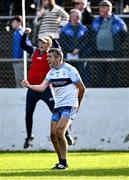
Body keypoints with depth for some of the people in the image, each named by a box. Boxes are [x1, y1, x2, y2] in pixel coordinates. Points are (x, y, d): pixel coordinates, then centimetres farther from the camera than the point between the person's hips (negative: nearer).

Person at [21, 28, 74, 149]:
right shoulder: (34, 51, 8)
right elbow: (23, 45, 11)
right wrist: (25, 34, -2)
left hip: (45, 88, -5)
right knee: (28, 114, 9)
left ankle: (66, 135, 1)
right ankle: (29, 138, 24)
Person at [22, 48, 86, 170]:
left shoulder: (70, 70, -9)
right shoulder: (51, 72, 9)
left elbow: (81, 88, 0)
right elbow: (42, 87, -3)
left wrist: (77, 104, 11)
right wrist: (29, 86, -21)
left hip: (69, 106, -7)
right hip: (58, 106, 7)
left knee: (59, 132, -20)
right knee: (53, 135, 1)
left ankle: (64, 163, -12)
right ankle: (61, 162, 14)